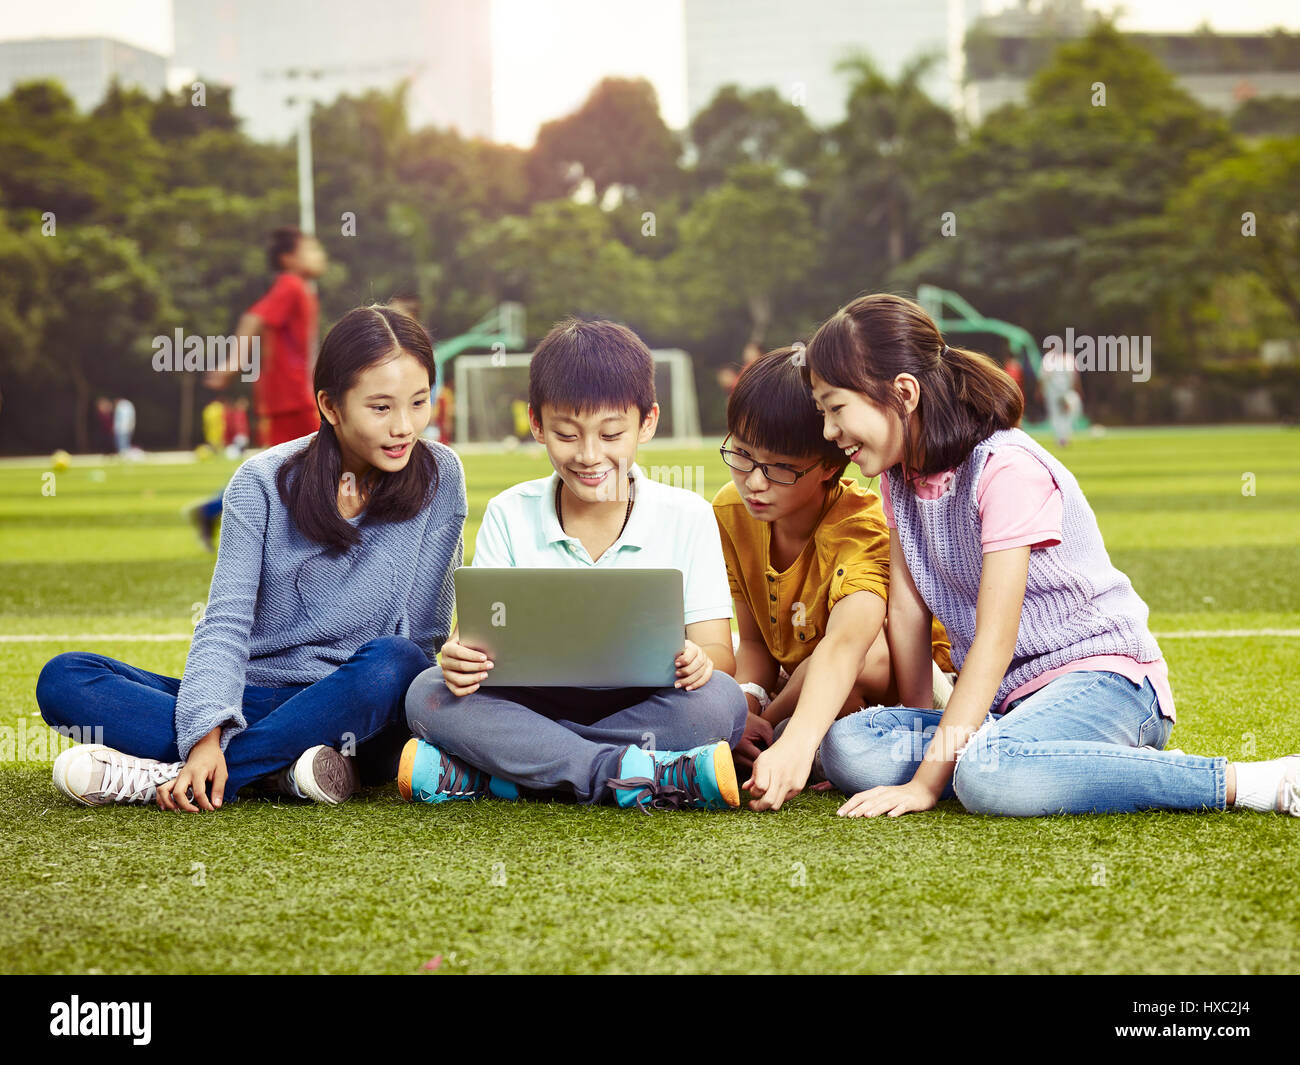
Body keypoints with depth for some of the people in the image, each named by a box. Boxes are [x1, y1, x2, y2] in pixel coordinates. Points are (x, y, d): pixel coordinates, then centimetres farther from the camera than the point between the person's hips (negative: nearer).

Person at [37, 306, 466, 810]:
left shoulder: (439, 477, -2)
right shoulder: (263, 483, -1)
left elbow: (423, 631, -4)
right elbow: (227, 619, -10)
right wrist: (207, 735, -30)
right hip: (254, 702, 1)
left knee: (393, 662, -37)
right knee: (63, 677, -17)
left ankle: (169, 780, -32)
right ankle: (280, 769, -32)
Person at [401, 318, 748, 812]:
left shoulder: (687, 517, 1)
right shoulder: (509, 516, 5)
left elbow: (720, 654, -3)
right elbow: (479, 632, 0)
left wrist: (699, 660, -28)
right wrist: (460, 657, -25)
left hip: (643, 709, -1)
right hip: (535, 706, 1)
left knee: (719, 702, -32)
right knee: (429, 694, -25)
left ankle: (477, 776, -27)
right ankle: (636, 774, -31)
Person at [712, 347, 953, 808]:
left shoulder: (861, 527, -33)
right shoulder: (731, 512, -13)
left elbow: (844, 644, -51)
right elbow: (754, 640, -5)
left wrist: (795, 745, -67)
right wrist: (746, 707, -28)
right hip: (802, 680, 5)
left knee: (869, 656, -39)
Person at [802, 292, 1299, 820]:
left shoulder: (1006, 468, -18)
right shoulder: (901, 475, 8)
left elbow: (995, 639, -21)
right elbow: (907, 609, 9)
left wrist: (927, 781, -23)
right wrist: (921, 730, 3)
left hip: (1102, 677, -9)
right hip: (1006, 698, 9)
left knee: (987, 774, -40)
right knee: (846, 747, -16)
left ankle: (1251, 781, -28)